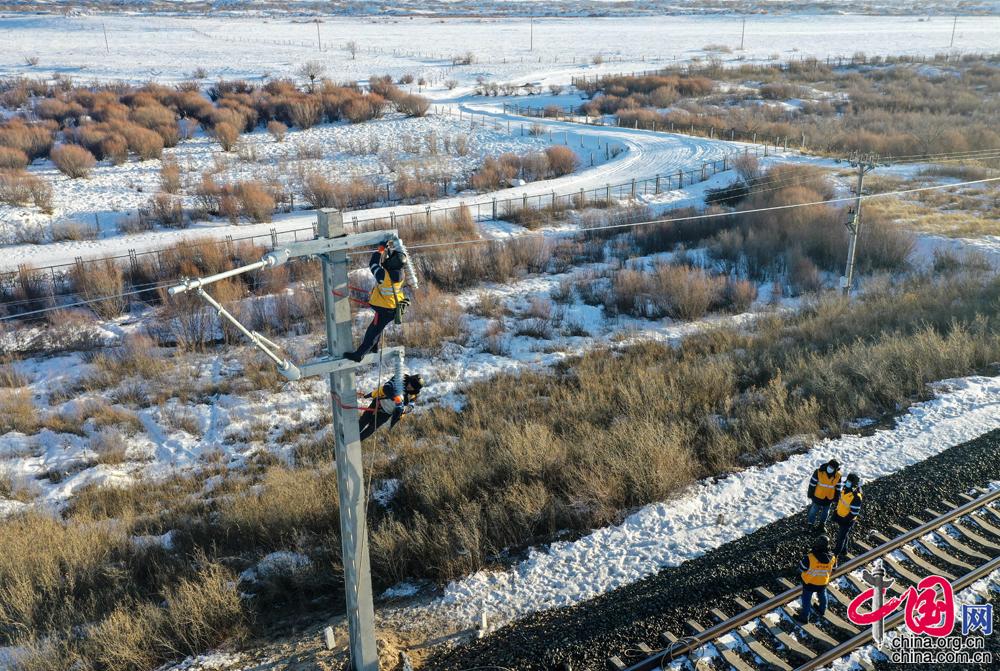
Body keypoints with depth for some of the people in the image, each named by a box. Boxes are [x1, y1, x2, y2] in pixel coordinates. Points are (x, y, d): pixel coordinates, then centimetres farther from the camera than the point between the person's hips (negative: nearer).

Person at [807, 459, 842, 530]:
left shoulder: (837, 476, -16)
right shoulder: (819, 472, -25)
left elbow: (838, 488, -1)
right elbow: (812, 483, -13)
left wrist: (836, 498, 6)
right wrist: (810, 494, -6)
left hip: (829, 497, 2)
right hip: (818, 496, -2)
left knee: (825, 511, 22)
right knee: (814, 509, 16)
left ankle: (822, 523, 45)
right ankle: (810, 522, 40)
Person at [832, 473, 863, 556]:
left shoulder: (856, 497, -31)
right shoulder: (846, 489, -6)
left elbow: (854, 512, -26)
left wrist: (844, 520, -23)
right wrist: (836, 512, 15)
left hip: (847, 520, -8)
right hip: (840, 516, 8)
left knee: (841, 537, 9)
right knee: (841, 533, 25)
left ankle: (836, 553, 26)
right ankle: (843, 550, 46)